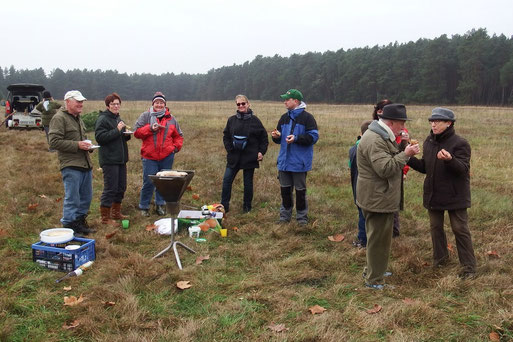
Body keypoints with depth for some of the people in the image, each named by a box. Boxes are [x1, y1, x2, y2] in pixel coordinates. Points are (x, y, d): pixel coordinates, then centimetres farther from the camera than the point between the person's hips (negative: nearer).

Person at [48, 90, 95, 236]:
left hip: (85, 164, 9)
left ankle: (80, 222, 26)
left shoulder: (78, 118, 20)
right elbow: (54, 142, -16)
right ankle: (68, 225, 7)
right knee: (72, 199, -4)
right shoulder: (59, 118, -9)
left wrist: (86, 144, 10)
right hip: (71, 166, -9)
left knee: (86, 197, 14)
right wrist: (77, 145, -19)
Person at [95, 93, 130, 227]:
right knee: (110, 188, -6)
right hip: (109, 159, -9)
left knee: (121, 187, 15)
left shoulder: (118, 119, 18)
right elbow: (100, 137, -20)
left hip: (121, 159, 9)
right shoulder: (102, 119, -10)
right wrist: (117, 130, -22)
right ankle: (105, 218, 4)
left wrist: (127, 134, 4)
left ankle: (116, 212, 29)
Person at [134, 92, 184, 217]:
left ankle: (160, 205, 24)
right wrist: (150, 128, -16)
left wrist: (176, 147, 5)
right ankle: (144, 207, 14)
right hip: (149, 156, -3)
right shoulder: (145, 116, 4)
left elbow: (178, 136, 20)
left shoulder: (171, 118, 12)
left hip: (167, 156, 3)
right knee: (148, 182, -2)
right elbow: (137, 132, -4)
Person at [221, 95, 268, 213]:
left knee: (248, 183, 7)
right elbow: (226, 136, 12)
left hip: (249, 157, -2)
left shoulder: (254, 120, -2)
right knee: (226, 180, -2)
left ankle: (247, 207, 21)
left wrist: (261, 152, -5)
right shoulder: (232, 120, 4)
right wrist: (229, 149, -1)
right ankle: (224, 206, 8)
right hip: (234, 157, 2)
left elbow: (264, 138, 4)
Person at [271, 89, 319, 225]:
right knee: (285, 189, 12)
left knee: (300, 190, 5)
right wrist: (276, 136, -5)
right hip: (284, 161, 6)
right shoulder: (284, 118, 12)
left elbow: (313, 136, -14)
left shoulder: (307, 117, -8)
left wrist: (297, 138, -24)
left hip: (299, 162, -6)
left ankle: (302, 217, 18)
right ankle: (285, 216, 25)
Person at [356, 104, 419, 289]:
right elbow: (385, 168, -28)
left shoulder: (382, 136, 14)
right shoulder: (374, 140, -23)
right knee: (379, 238, -1)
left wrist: (403, 149, 7)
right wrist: (405, 154, -23)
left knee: (379, 237, 21)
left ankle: (373, 271, 36)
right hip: (377, 199, -11)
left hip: (381, 197, 11)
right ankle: (374, 280, 11)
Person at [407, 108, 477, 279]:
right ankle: (440, 258, 34)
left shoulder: (459, 143, -14)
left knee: (460, 229, 1)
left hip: (455, 195, -6)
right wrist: (408, 159, -4)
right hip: (433, 193, 6)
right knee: (435, 227, 16)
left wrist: (449, 160, -42)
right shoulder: (429, 142, 5)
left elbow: (463, 169, -23)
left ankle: (468, 266, 11)